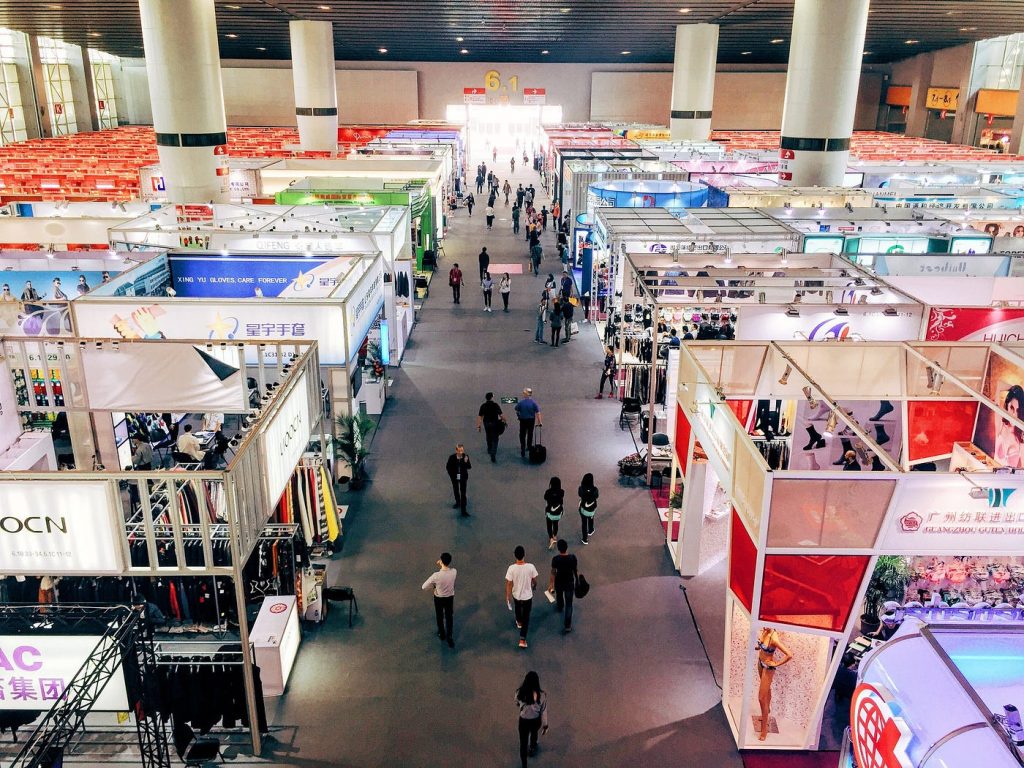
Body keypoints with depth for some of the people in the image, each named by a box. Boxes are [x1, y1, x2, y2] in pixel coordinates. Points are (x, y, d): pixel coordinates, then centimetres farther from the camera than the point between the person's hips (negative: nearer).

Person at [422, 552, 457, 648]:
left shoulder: (436, 575, -35)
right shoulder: (454, 572, -26)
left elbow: (424, 587, -22)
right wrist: (441, 566, -12)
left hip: (439, 598, -2)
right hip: (450, 597, 2)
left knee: (440, 616, 25)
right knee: (449, 617, 24)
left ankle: (442, 634, 45)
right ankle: (449, 636, 35)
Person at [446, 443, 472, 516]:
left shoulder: (466, 456, -18)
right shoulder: (452, 457, -19)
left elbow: (469, 467, -18)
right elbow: (448, 467, -6)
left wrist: (466, 462, -37)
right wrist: (452, 475, -8)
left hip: (463, 477, -1)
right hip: (455, 477, 1)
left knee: (463, 493, -3)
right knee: (456, 491, 22)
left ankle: (463, 510, -1)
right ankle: (458, 502, 48)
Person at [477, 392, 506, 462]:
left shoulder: (483, 406, -4)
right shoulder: (495, 405, -13)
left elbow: (479, 416, -4)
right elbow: (501, 415, -15)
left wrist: (478, 426, 1)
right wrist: (505, 421, 0)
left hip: (486, 424, 4)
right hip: (494, 424, -4)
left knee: (489, 438, 26)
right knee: (495, 440, 0)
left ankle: (489, 451, 45)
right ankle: (493, 455, -14)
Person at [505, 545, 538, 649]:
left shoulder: (511, 568, -23)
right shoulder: (530, 567, -23)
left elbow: (508, 584, -16)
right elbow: (534, 580, -7)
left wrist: (507, 596, -2)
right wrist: (534, 586, 16)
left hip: (516, 595, 1)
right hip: (527, 595, -1)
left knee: (518, 608, 34)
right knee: (526, 617, 12)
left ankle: (519, 622, 60)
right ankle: (522, 640, 8)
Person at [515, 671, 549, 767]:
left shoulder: (519, 693, -23)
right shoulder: (542, 695, -28)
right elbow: (544, 711, -15)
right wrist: (545, 725, 1)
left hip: (523, 720, -1)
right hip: (536, 720, 1)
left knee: (523, 742, 20)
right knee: (534, 733, 34)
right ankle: (532, 748, 62)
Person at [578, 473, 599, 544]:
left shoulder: (581, 488, -25)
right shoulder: (594, 489, -27)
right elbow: (596, 496, -7)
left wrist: (581, 485, 1)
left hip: (583, 508, 0)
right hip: (592, 509, 0)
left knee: (584, 523, 18)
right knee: (591, 519, 32)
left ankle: (585, 539, 29)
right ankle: (590, 531, 57)